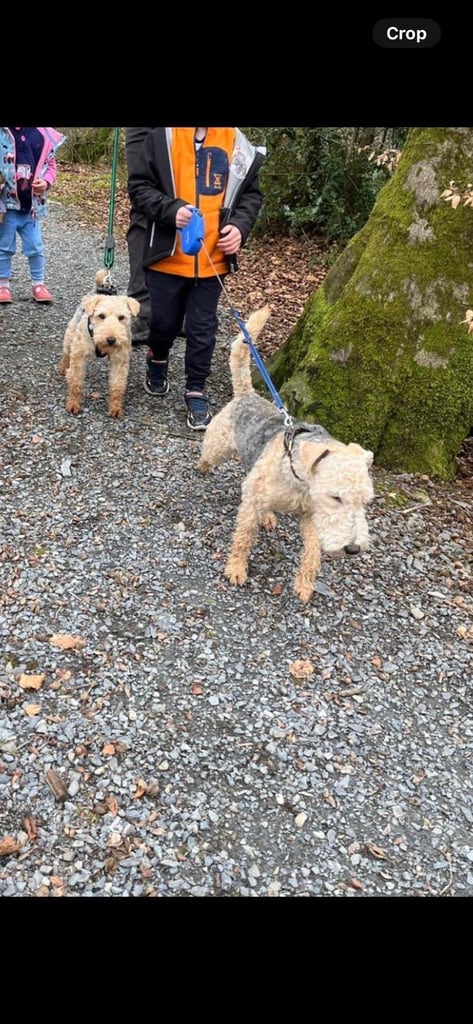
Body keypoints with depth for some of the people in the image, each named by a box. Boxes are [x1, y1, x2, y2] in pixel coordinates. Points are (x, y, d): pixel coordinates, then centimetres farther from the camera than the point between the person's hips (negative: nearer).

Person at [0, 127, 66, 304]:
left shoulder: (43, 135, 1)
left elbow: (50, 165, 10)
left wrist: (46, 182, -7)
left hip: (31, 205, 1)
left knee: (35, 247, 8)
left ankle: (38, 284, 22)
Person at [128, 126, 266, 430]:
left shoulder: (237, 143, 2)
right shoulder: (162, 136, -4)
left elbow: (251, 193, 10)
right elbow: (139, 185, -3)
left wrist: (240, 225, -9)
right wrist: (171, 210, -20)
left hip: (213, 260, 1)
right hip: (167, 257, -1)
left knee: (202, 329, 6)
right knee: (164, 322, 12)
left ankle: (197, 391, 19)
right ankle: (158, 361, 43)